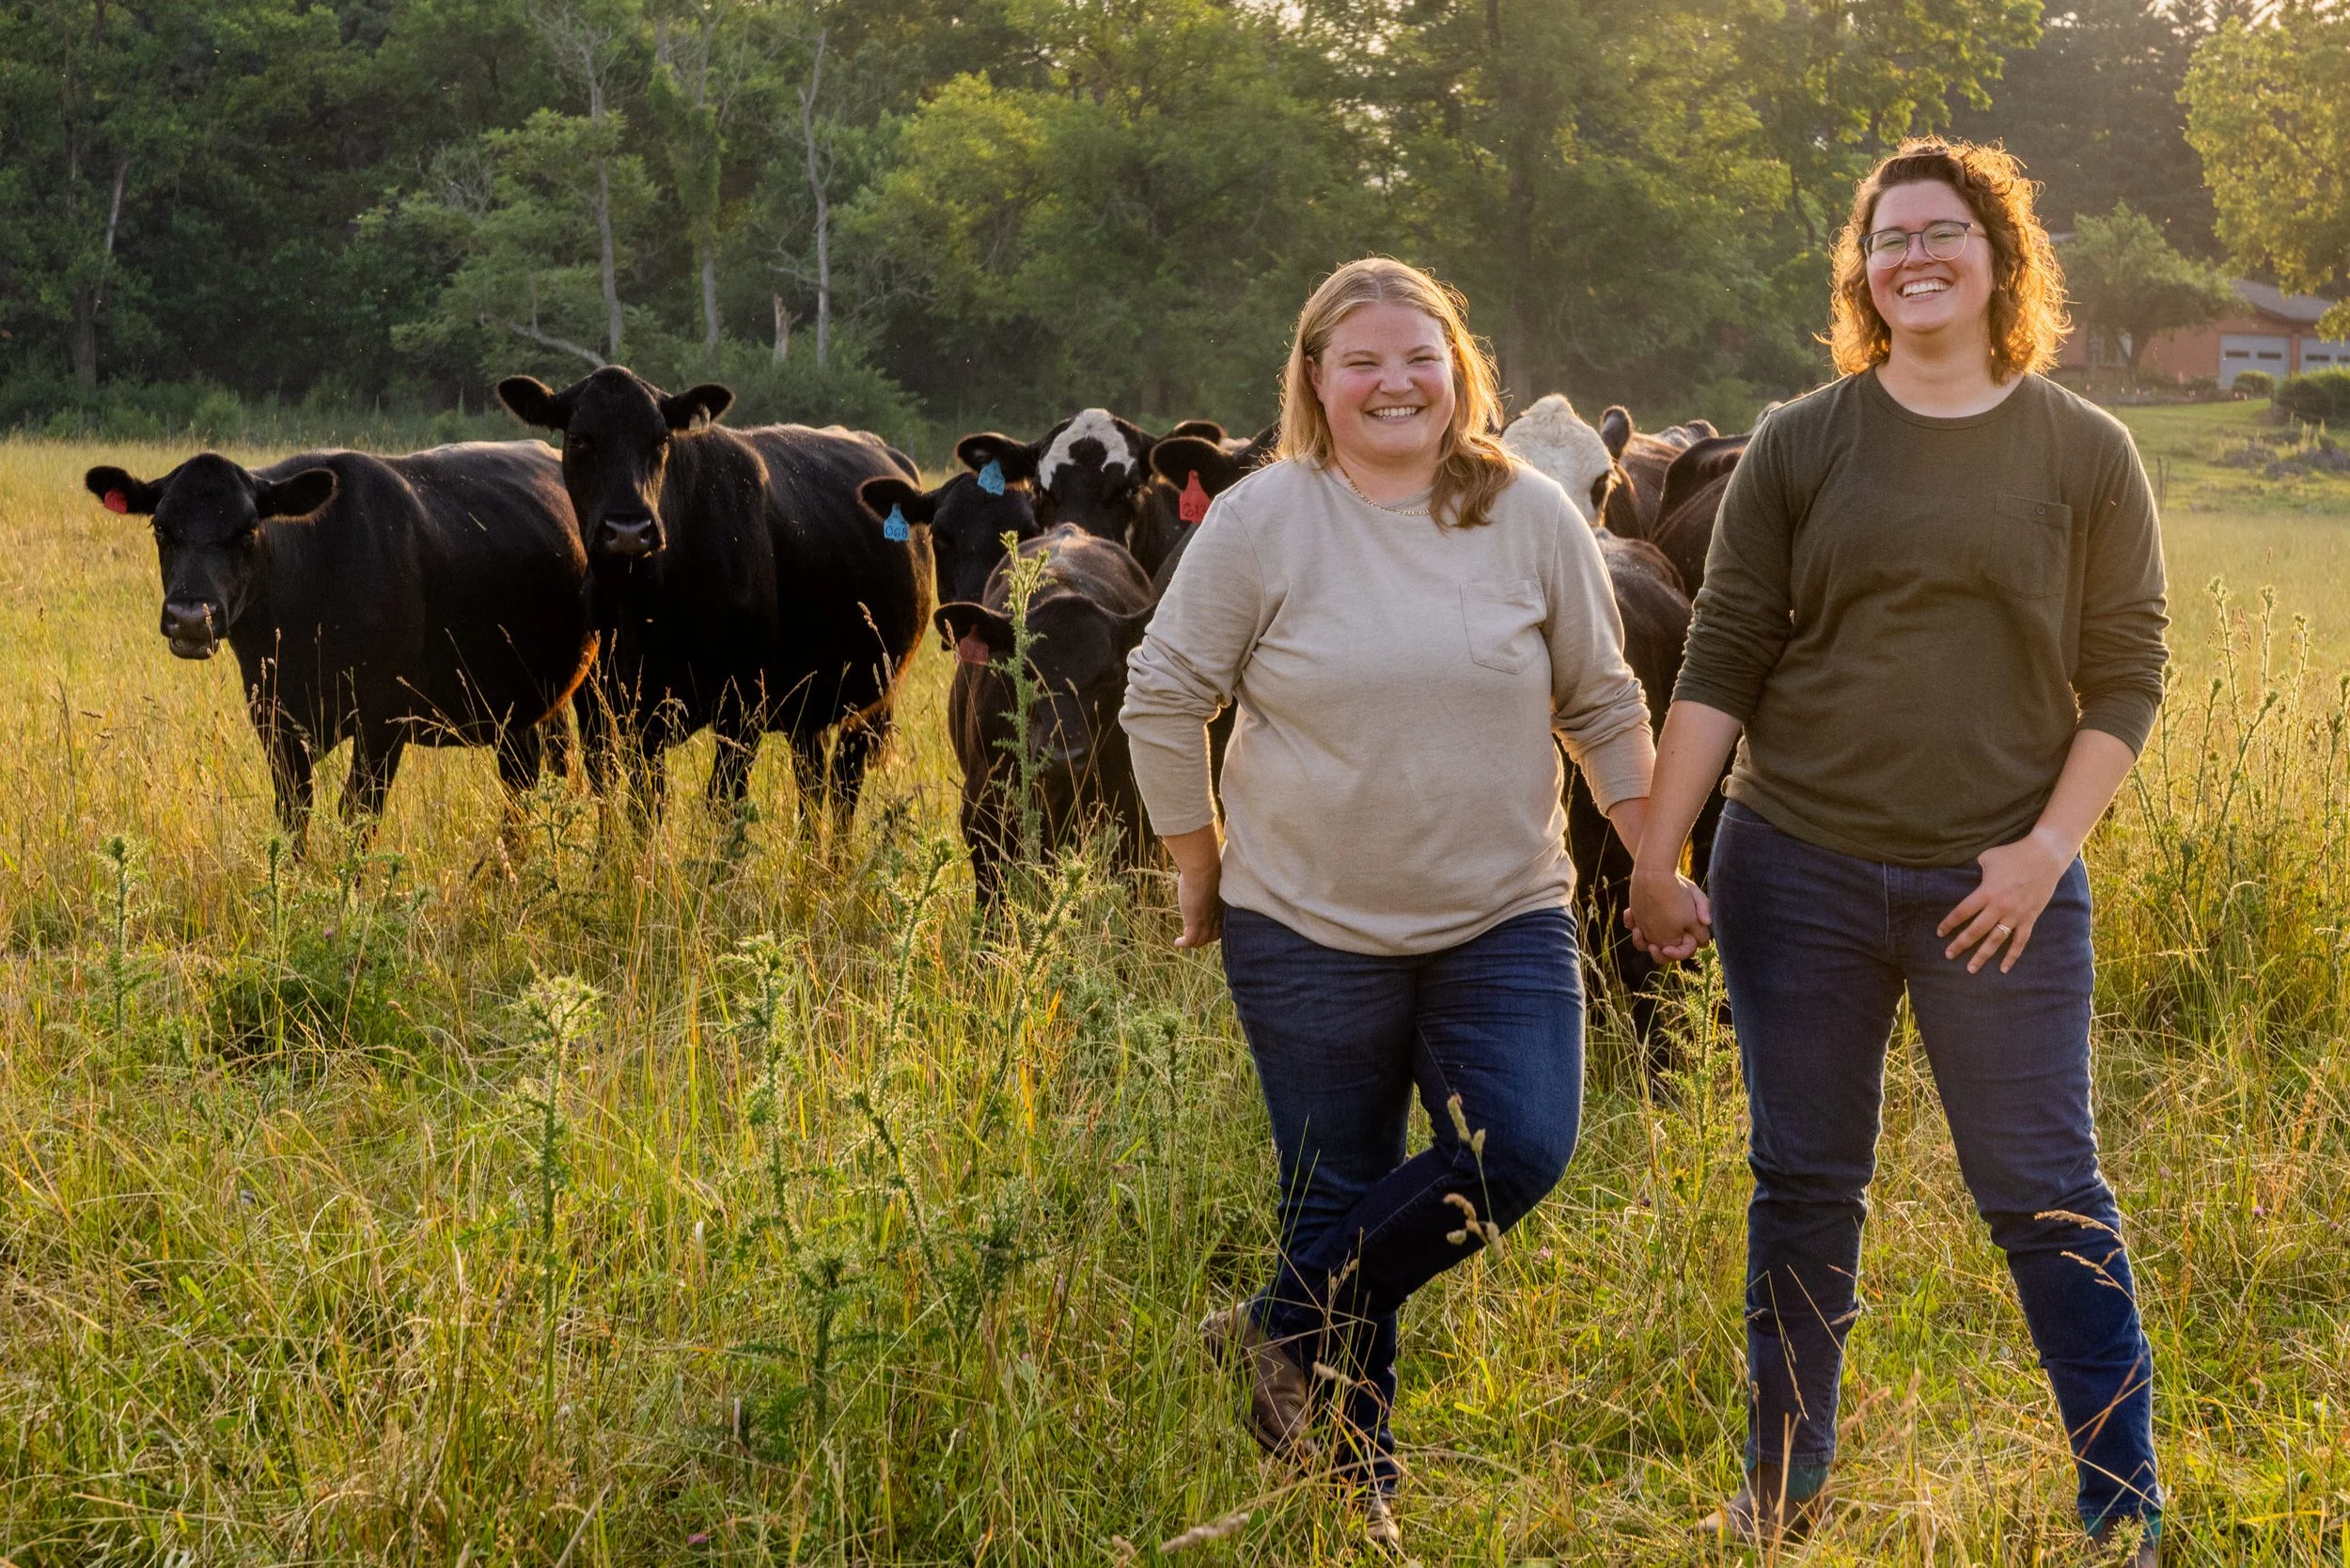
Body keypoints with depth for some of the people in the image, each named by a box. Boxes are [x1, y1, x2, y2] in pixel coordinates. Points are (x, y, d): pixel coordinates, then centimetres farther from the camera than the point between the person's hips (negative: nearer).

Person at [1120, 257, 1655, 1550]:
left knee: (1523, 1149, -16)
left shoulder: (1532, 518, 2)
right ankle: (1351, 1480, 22)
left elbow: (1603, 704, 10)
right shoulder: (1262, 521, -5)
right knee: (1339, 1196, 5)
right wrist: (1199, 875, 3)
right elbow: (1163, 694, 1)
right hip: (1308, 930, -2)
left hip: (1503, 921, 2)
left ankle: (1284, 1331, 4)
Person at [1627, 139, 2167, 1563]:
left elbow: (2125, 674, 1)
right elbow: (1721, 661, 2)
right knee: (1805, 1190, 11)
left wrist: (2048, 847, -10)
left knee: (2049, 1195, 0)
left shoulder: (2086, 454, 2)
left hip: (1999, 887, -1)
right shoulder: (1801, 447, 3)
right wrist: (1657, 855, -2)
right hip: (1798, 872, 2)